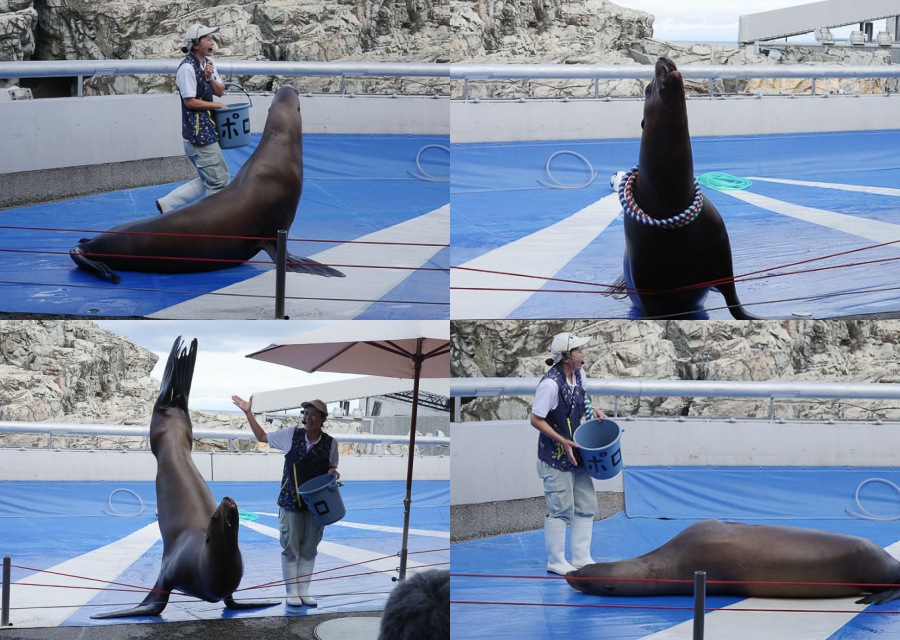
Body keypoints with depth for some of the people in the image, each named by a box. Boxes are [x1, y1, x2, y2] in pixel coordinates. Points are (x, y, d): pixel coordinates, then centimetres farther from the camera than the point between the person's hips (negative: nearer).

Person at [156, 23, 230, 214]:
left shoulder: (208, 63, 11)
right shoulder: (187, 68, -17)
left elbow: (220, 92, 11)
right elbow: (190, 101, -18)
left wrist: (210, 77, -8)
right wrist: (217, 105, -8)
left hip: (207, 130, 10)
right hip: (198, 132, -10)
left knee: (210, 180, 15)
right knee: (218, 180, -3)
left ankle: (168, 204, 17)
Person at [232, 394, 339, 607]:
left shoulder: (330, 443, -2)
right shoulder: (291, 435, -3)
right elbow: (262, 437, 6)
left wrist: (332, 472, -12)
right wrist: (248, 413, -1)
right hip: (291, 500, -1)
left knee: (309, 549, 7)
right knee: (290, 547, 0)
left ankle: (303, 591, 17)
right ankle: (291, 592, 9)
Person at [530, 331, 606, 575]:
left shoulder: (579, 375, 1)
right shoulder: (550, 383, -24)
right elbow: (536, 420, -19)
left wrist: (593, 410, 2)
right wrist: (562, 441, -21)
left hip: (575, 452, 9)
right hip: (555, 457, -8)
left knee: (586, 506, 11)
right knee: (560, 509, -1)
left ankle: (581, 558, 21)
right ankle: (556, 562, 12)